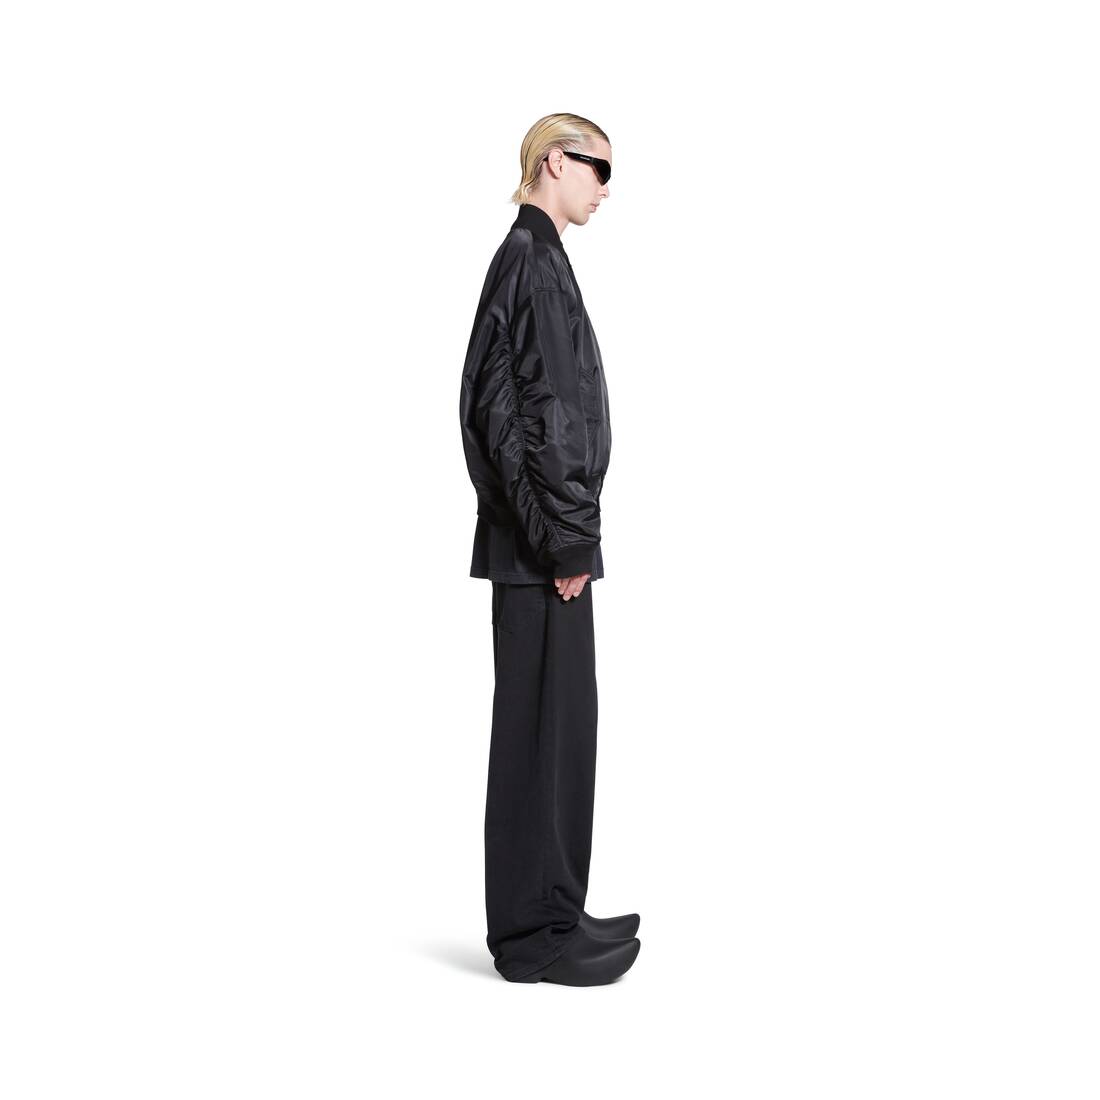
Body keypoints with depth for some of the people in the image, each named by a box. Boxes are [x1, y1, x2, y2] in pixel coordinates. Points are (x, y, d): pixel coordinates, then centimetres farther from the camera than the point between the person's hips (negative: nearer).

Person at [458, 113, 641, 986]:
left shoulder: (533, 259, 19)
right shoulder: (533, 260, -11)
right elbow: (541, 411, -19)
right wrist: (567, 538, -18)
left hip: (539, 533, 10)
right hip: (543, 541, -10)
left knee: (556, 719, 13)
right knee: (544, 720, -4)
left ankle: (549, 912, 23)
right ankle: (534, 932, 6)